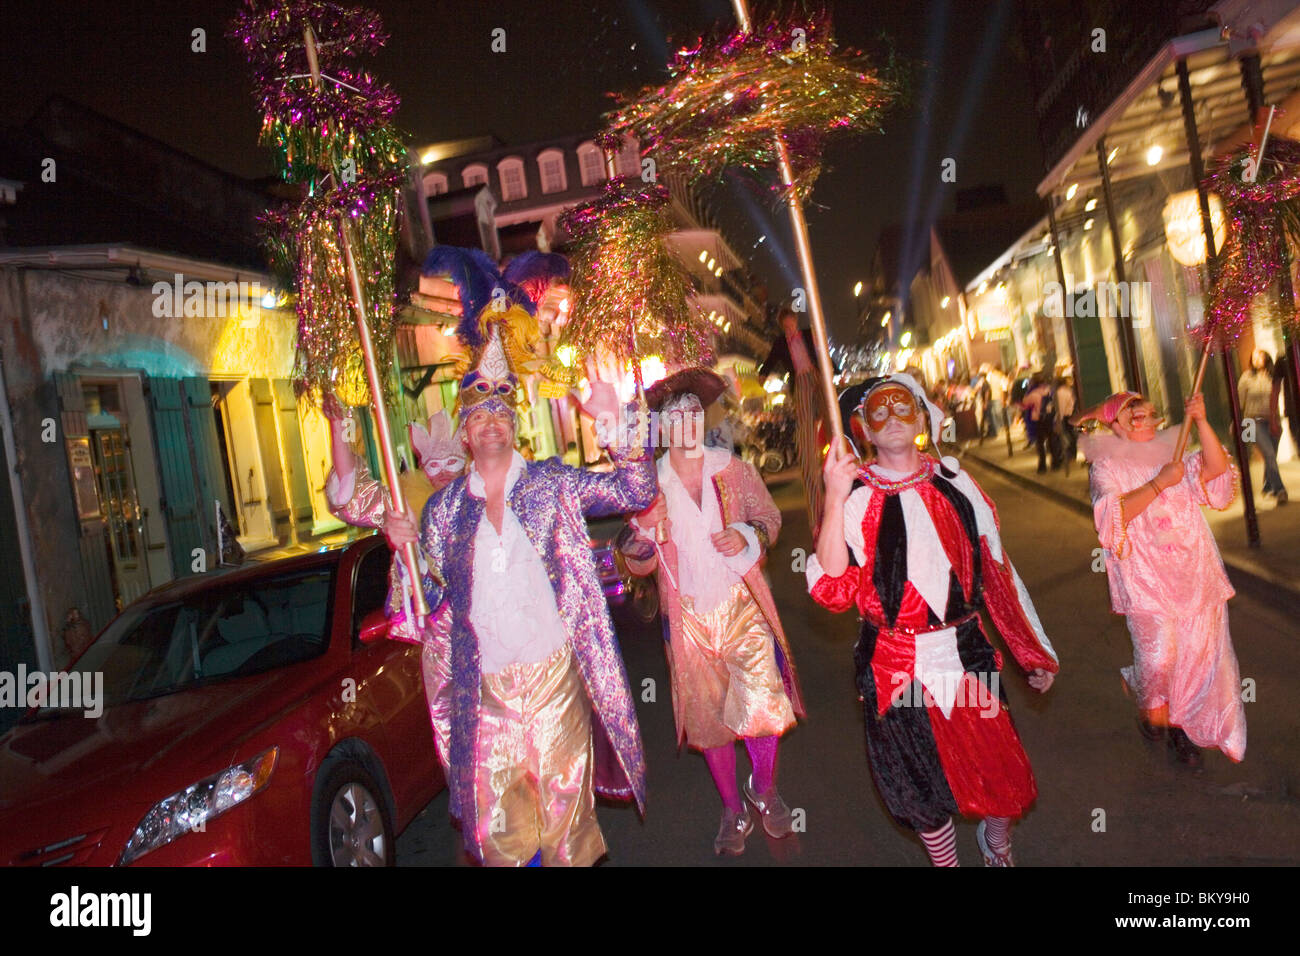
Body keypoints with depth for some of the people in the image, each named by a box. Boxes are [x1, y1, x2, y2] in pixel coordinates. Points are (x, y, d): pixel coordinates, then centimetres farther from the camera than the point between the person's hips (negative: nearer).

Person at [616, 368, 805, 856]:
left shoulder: (734, 469, -1)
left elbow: (769, 517, 9)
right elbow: (640, 565, 2)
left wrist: (748, 535, -13)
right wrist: (639, 534, -20)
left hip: (742, 605, 0)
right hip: (688, 616, 1)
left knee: (762, 707, -7)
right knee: (709, 718, 9)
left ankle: (764, 788, 25)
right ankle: (733, 810, 31)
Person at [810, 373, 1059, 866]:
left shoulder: (954, 484, 3)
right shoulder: (854, 497, -8)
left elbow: (997, 571, 9)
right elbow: (833, 592, -21)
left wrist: (1034, 652, 12)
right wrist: (835, 499, -27)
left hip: (967, 656, 3)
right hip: (897, 671, -2)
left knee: (1006, 779, 9)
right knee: (928, 790, 11)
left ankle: (997, 843, 43)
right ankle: (945, 859, 40)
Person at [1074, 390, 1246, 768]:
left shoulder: (1170, 455, 15)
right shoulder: (1107, 468, 0)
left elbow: (1216, 468, -1)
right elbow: (1114, 515, -15)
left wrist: (1201, 421, -11)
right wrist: (1159, 484, -18)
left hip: (1196, 573, 5)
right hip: (1146, 578, -4)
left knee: (1199, 651, 4)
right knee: (1159, 654, -12)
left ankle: (1181, 725, 23)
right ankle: (1150, 708, 19)